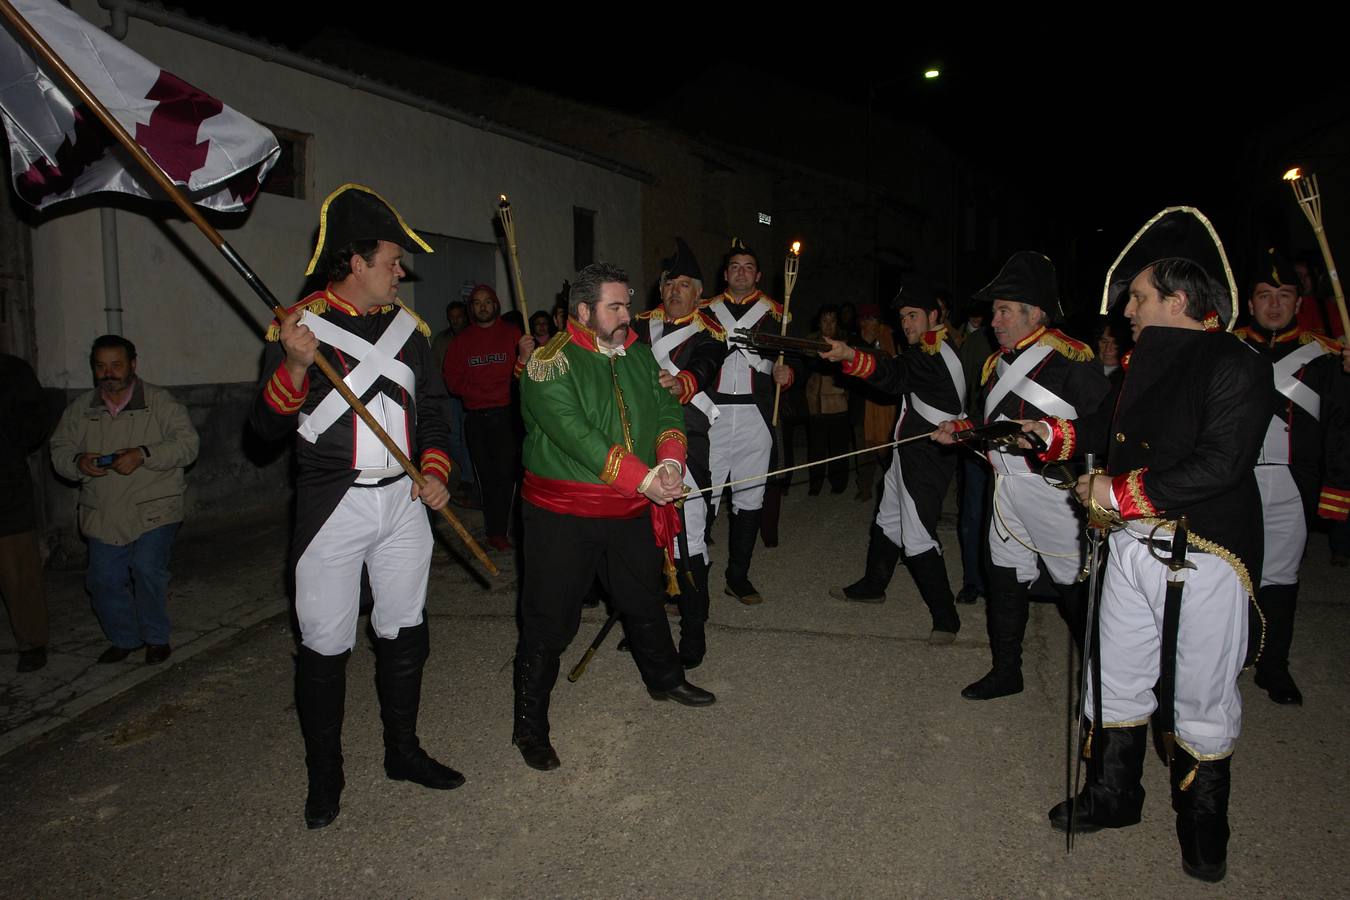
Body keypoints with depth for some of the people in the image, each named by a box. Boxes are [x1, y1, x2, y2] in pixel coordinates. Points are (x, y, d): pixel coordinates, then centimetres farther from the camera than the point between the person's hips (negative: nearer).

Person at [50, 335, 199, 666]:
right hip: (104, 514, 4)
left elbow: (187, 443, -10)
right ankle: (125, 639, 28)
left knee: (148, 570, -15)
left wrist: (143, 455, -24)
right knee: (103, 579, 6)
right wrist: (78, 462, -12)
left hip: (154, 510, -4)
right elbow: (59, 450, 12)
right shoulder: (80, 409, 8)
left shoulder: (160, 402, -4)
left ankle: (156, 638, 8)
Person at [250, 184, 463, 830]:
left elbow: (433, 409, 17)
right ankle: (324, 776, 21)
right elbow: (268, 425, -8)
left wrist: (434, 469, 2)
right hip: (333, 507, -5)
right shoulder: (301, 325, -6)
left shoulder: (407, 325, 9)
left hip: (404, 500, 5)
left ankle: (403, 752, 31)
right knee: (325, 644, 2)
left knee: (404, 631, 13)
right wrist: (295, 366, -25)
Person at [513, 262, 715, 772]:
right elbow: (574, 433, -25)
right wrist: (643, 479, -30)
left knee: (645, 601, 23)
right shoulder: (551, 362, -14)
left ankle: (664, 678, 47)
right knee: (549, 622, 2)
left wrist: (670, 460, -19)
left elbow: (667, 410, 3)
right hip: (563, 516, -6)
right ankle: (529, 726, 19)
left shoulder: (639, 355, 8)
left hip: (632, 511, 6)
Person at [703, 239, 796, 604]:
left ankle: (738, 576, 18)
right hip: (712, 415, -1)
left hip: (755, 417, 1)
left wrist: (786, 373, -12)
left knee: (749, 498, 6)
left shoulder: (774, 313, 10)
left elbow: (793, 358, 8)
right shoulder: (706, 311, 11)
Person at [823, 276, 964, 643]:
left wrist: (850, 356, -48)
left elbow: (895, 374, -35)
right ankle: (872, 586, 38)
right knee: (888, 522, 21)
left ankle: (946, 617, 2)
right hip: (908, 453, 10)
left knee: (917, 537, -9)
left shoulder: (936, 354, -18)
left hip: (927, 459, -10)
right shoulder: (931, 352, 14)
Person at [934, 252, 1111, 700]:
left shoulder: (1072, 360, -12)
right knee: (1005, 579, 14)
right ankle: (1006, 671, 29)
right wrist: (961, 428, 6)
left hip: (1054, 490, -8)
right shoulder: (998, 363, 14)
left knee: (1076, 586, 1)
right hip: (1007, 490, 8)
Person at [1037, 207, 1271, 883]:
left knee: (1201, 700, 7)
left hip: (1204, 558, -7)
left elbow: (1220, 465, -23)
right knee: (1117, 681, 16)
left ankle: (1203, 825, 29)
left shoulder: (1237, 367, -13)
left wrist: (1120, 492, -20)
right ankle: (1113, 795, 35)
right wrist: (1055, 433, 17)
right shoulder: (1148, 359, 10)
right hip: (1134, 547, 7)